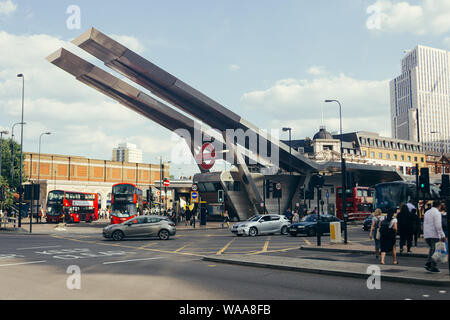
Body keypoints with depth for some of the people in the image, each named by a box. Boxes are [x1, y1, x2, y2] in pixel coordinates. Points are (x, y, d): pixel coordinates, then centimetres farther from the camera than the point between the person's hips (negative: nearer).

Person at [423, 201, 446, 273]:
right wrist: (442, 235, -13)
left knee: (431, 249, 16)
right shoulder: (437, 213, -9)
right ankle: (433, 267, -1)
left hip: (426, 235, 7)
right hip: (434, 235, -7)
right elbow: (438, 226, -16)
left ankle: (428, 264, 5)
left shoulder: (427, 212, 16)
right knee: (435, 250, -1)